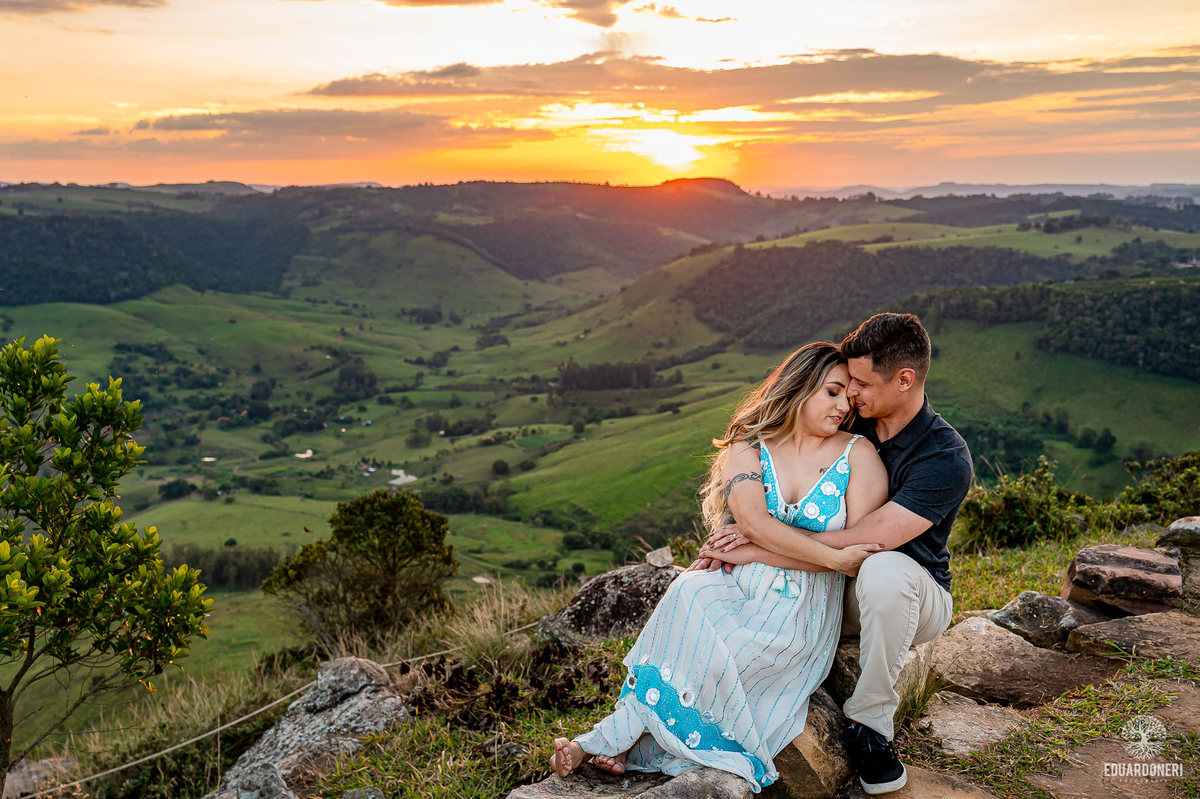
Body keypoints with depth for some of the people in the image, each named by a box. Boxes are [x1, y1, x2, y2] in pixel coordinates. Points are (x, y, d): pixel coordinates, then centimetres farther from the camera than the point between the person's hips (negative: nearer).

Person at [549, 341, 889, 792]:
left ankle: (611, 741, -14)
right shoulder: (747, 450, 6)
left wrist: (750, 551, -13)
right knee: (689, 595, -32)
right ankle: (630, 740, -22)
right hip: (731, 586, 1)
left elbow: (865, 552, -8)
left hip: (801, 608, -1)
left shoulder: (859, 455, 3)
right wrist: (833, 557, -22)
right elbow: (754, 525, -10)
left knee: (714, 654, -29)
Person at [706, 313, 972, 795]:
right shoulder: (851, 425, -3)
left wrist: (757, 532, -29)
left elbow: (860, 543, -31)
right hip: (834, 588, 5)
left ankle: (869, 720, -19)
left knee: (883, 571, -41)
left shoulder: (946, 458, -24)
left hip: (917, 598, -5)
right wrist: (739, 526, -18)